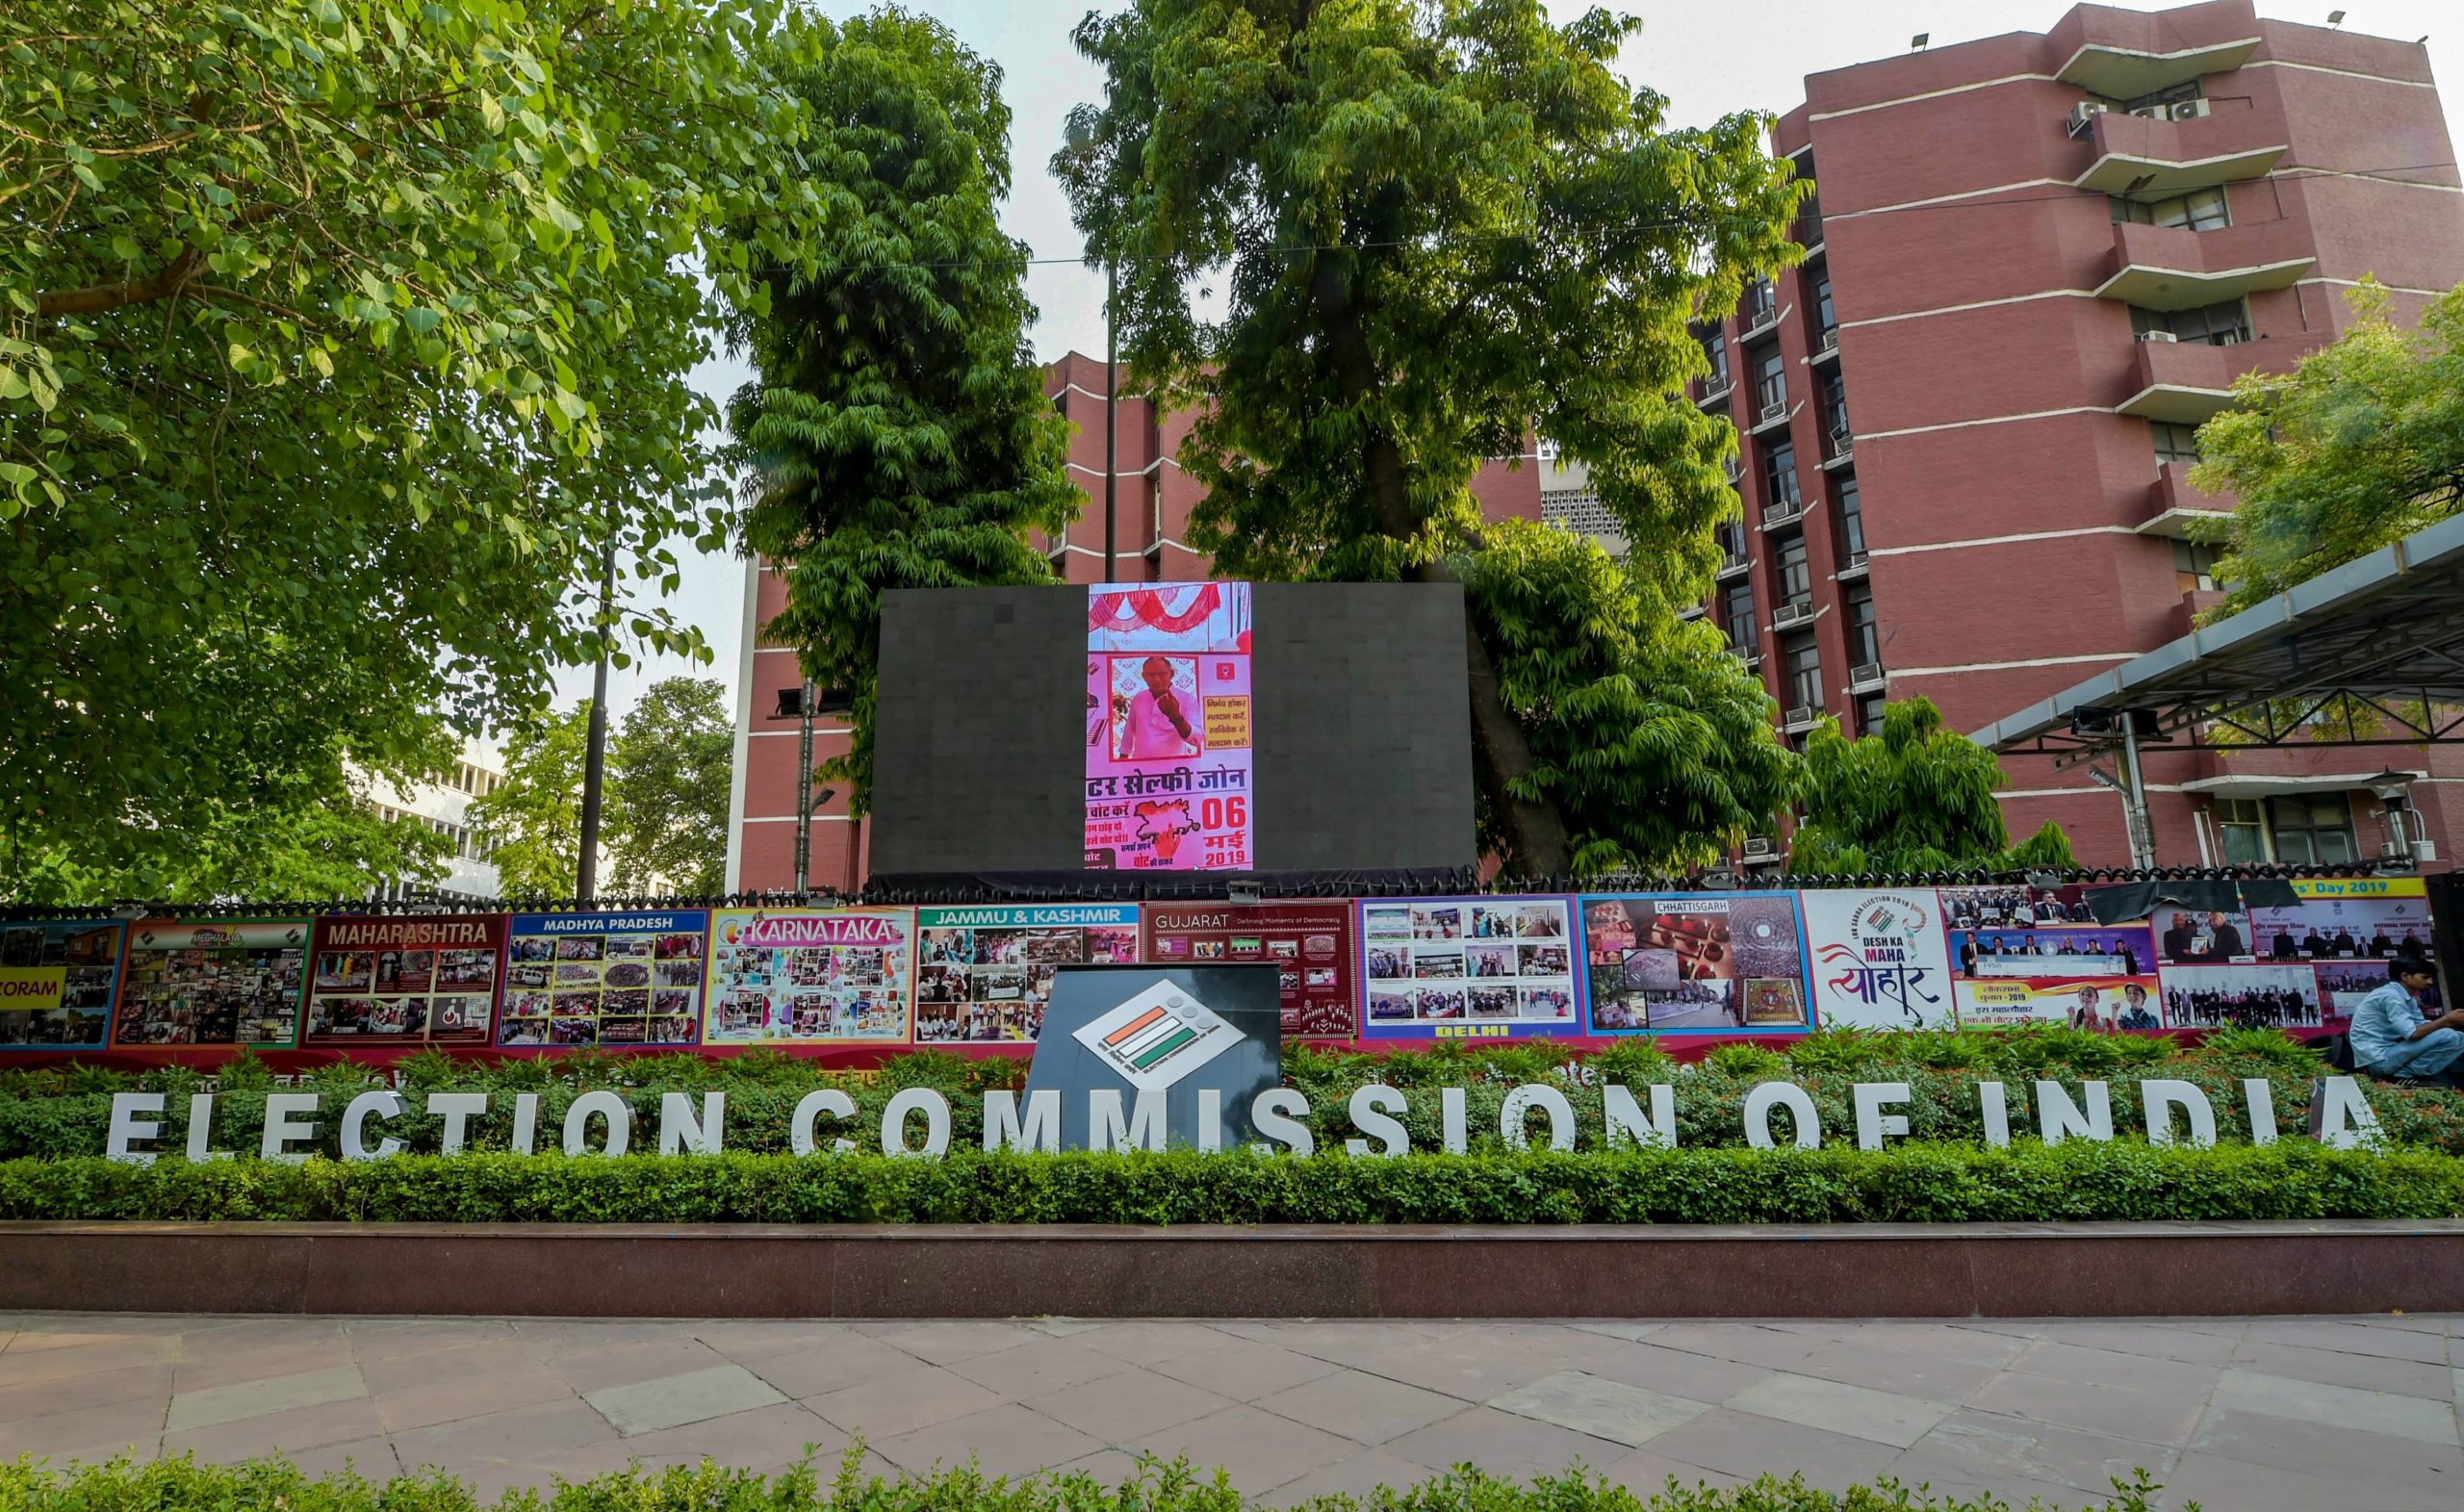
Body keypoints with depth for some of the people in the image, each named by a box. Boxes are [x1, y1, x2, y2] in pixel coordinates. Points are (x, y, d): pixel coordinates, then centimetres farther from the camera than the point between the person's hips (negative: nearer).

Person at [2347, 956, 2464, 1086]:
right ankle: (2406, 1074, -9)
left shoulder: (2408, 998, 15)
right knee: (2449, 1037, -18)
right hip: (2379, 1059, -10)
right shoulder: (2390, 995, -16)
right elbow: (2413, 1034, -21)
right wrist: (2447, 1019, -11)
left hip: (2388, 1054, 10)